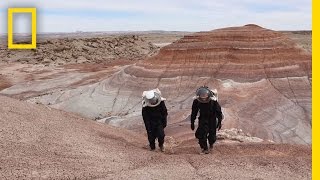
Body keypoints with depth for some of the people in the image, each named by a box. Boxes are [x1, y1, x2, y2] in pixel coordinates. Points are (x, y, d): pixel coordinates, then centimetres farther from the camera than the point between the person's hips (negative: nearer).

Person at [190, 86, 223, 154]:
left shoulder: (213, 101, -25)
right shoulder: (196, 101, -19)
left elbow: (218, 111, -12)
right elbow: (194, 112, -5)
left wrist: (219, 122, -9)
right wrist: (192, 122, -1)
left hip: (212, 118, -1)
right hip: (203, 118, 1)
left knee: (212, 134, -1)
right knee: (201, 133, -14)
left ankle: (211, 143, 34)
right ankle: (204, 148, 2)